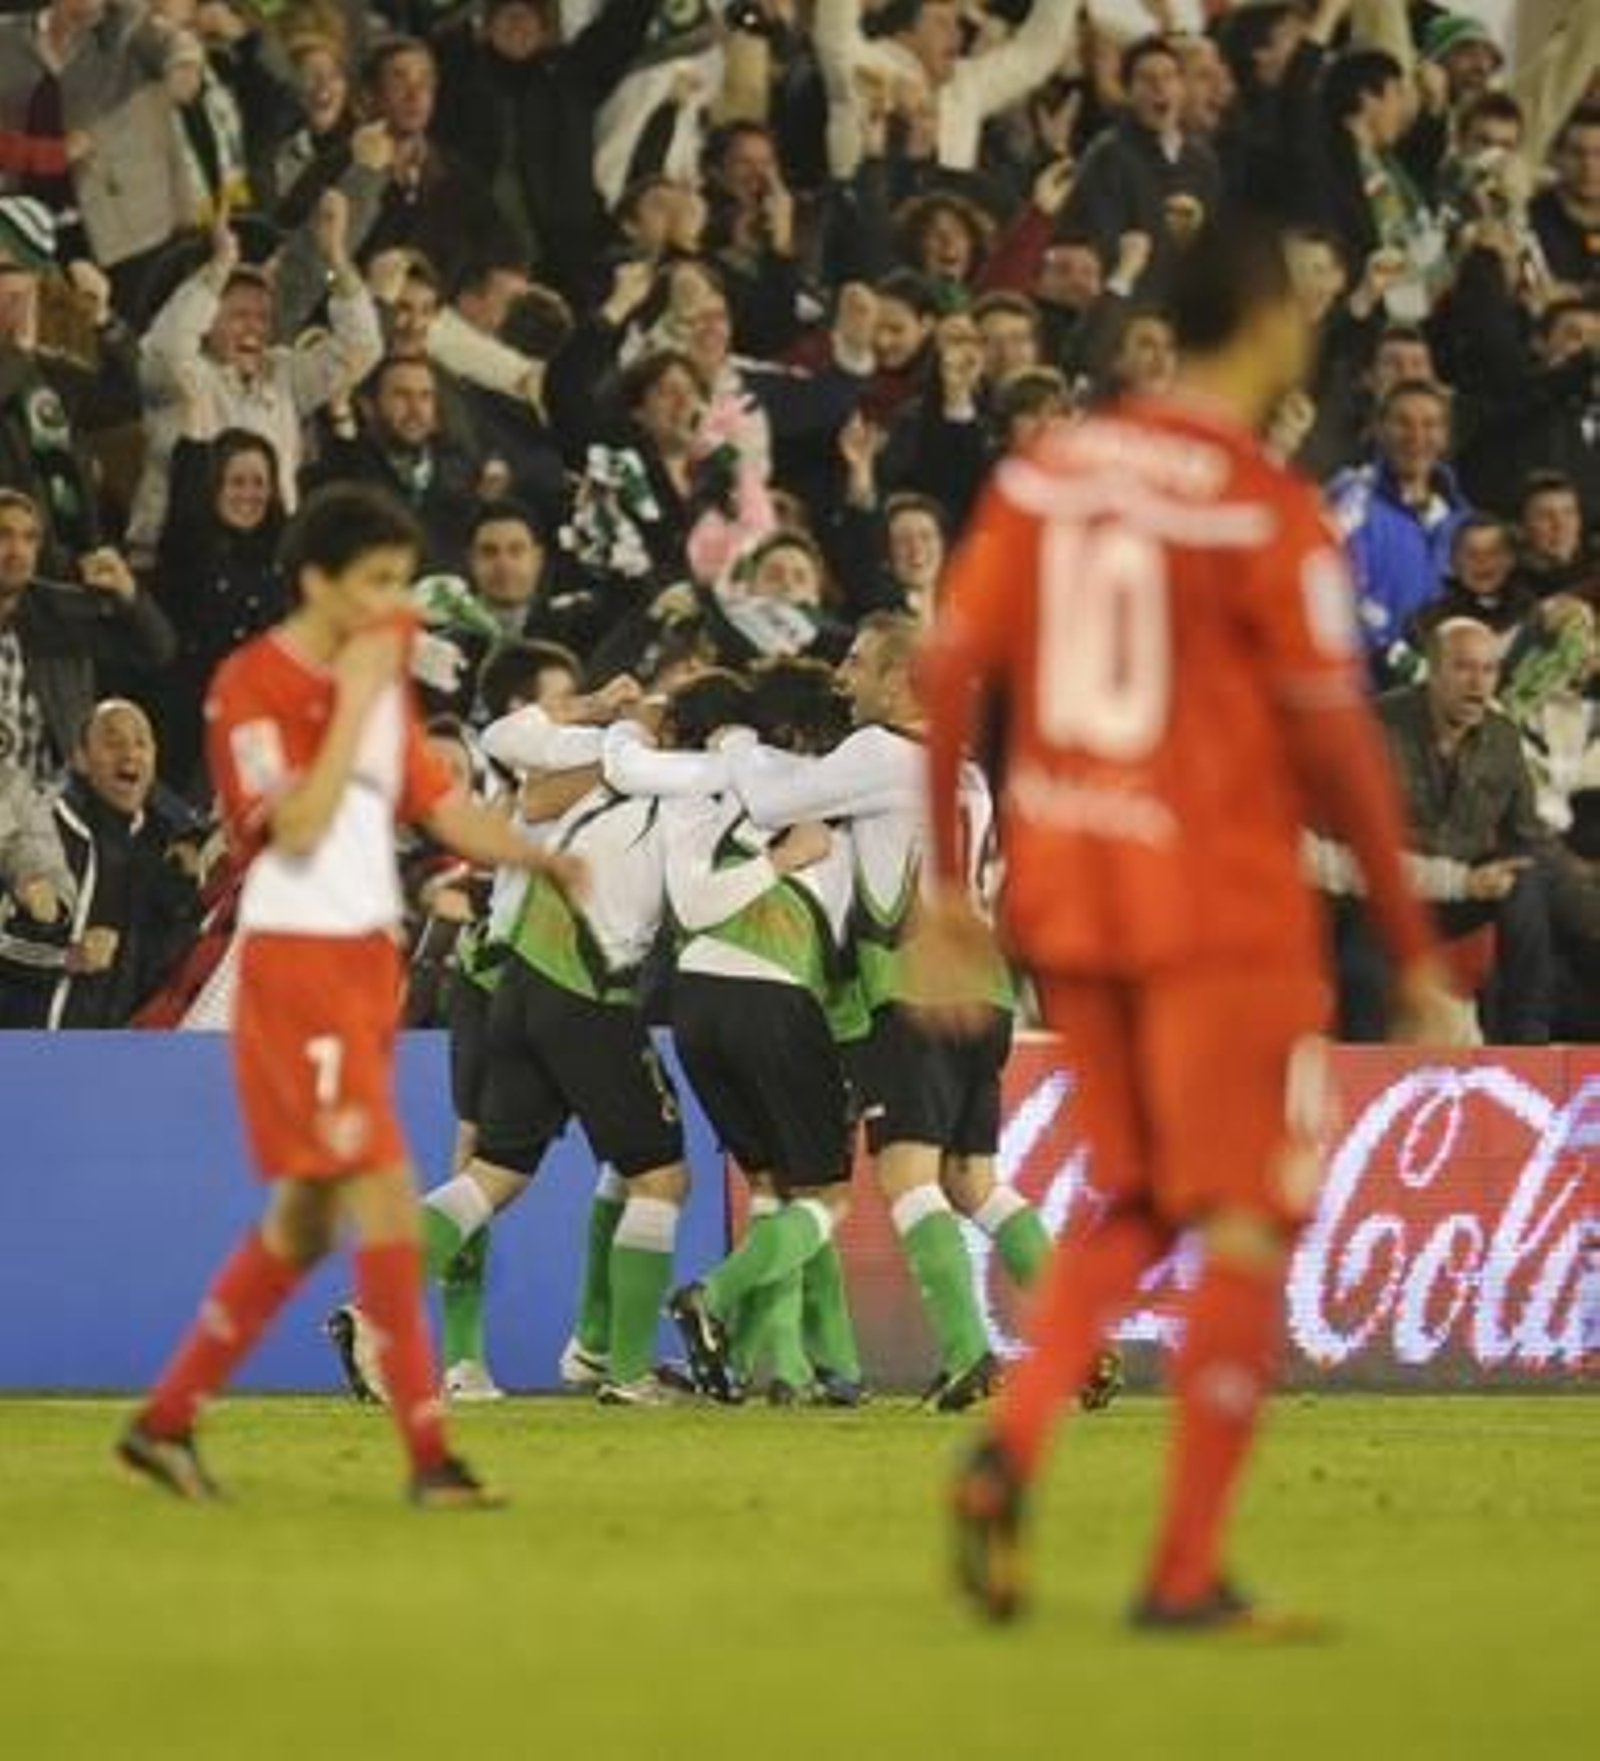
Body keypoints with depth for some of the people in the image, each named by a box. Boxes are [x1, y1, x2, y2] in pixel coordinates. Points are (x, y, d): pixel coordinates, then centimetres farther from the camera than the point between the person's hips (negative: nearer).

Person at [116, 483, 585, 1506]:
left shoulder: (381, 675, 14)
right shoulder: (254, 684, -11)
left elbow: (438, 803, 16)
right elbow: (297, 827, -21)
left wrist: (538, 857, 0)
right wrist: (355, 704, -19)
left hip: (369, 961, 9)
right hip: (297, 959, -9)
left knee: (307, 1215, 12)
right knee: (385, 1191, -15)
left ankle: (166, 1421, 21)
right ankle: (429, 1454, -16)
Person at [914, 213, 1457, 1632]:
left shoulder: (1045, 477, 5)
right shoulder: (1271, 515, -11)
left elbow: (949, 678, 3)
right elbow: (1336, 746, -11)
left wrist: (949, 898, 10)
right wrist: (1412, 947, -3)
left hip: (1065, 896, 6)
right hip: (1222, 908, -6)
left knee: (1135, 1204, 20)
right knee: (1248, 1223, 3)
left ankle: (1013, 1442, -4)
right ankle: (1186, 1572, -1)